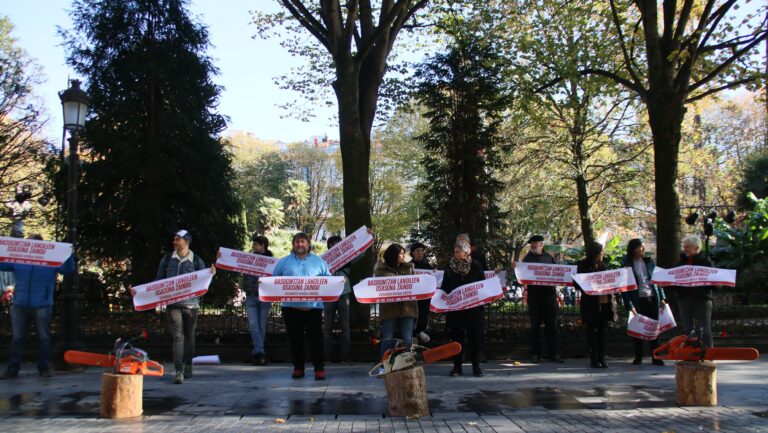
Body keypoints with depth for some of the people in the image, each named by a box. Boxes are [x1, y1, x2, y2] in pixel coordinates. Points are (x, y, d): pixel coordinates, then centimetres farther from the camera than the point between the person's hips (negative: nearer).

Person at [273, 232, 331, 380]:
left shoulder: (318, 261, 10)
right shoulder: (284, 262, 10)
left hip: (313, 306, -1)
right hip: (291, 306, 1)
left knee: (315, 337, -4)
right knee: (295, 338, 6)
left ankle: (319, 368, 0)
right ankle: (298, 367, 15)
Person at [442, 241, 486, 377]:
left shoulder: (476, 266, 1)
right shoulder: (450, 267, 5)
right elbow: (445, 286, 9)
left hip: (474, 307, -1)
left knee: (475, 336, 1)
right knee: (456, 336, 4)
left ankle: (476, 366, 10)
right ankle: (457, 366, 11)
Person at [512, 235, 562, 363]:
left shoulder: (549, 257, 11)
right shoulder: (527, 258, 2)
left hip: (550, 293, 3)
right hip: (534, 295, -3)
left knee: (552, 324, 4)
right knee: (535, 325, 3)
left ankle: (553, 353, 11)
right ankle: (535, 354, 10)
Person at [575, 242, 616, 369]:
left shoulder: (602, 265, 14)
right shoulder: (583, 266, -2)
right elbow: (578, 284, -5)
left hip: (605, 302, 5)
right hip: (591, 303, -5)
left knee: (602, 331, 7)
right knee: (592, 331, 0)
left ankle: (601, 358, 13)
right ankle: (593, 360, 4)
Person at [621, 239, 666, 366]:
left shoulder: (649, 262, 9)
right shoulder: (627, 265, -4)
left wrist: (662, 298, 6)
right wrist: (629, 305, -13)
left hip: (652, 298, 3)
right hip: (637, 300, -3)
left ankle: (656, 357, 11)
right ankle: (638, 357, 14)